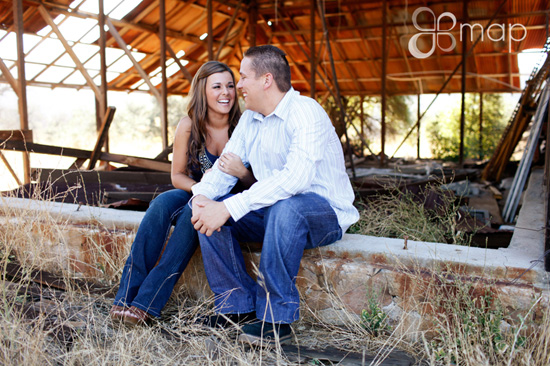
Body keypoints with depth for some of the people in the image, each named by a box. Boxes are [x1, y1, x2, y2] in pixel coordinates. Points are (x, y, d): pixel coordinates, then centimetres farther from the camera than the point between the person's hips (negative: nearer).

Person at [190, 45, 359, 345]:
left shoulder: (305, 112, -19)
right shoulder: (249, 119, 9)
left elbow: (296, 177, -34)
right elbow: (225, 166, 6)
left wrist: (229, 208, -37)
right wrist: (201, 196, -17)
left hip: (325, 213, -7)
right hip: (272, 211, 8)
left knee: (286, 208, -39)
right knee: (208, 212, -10)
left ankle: (276, 318, -24)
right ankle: (238, 305, -4)